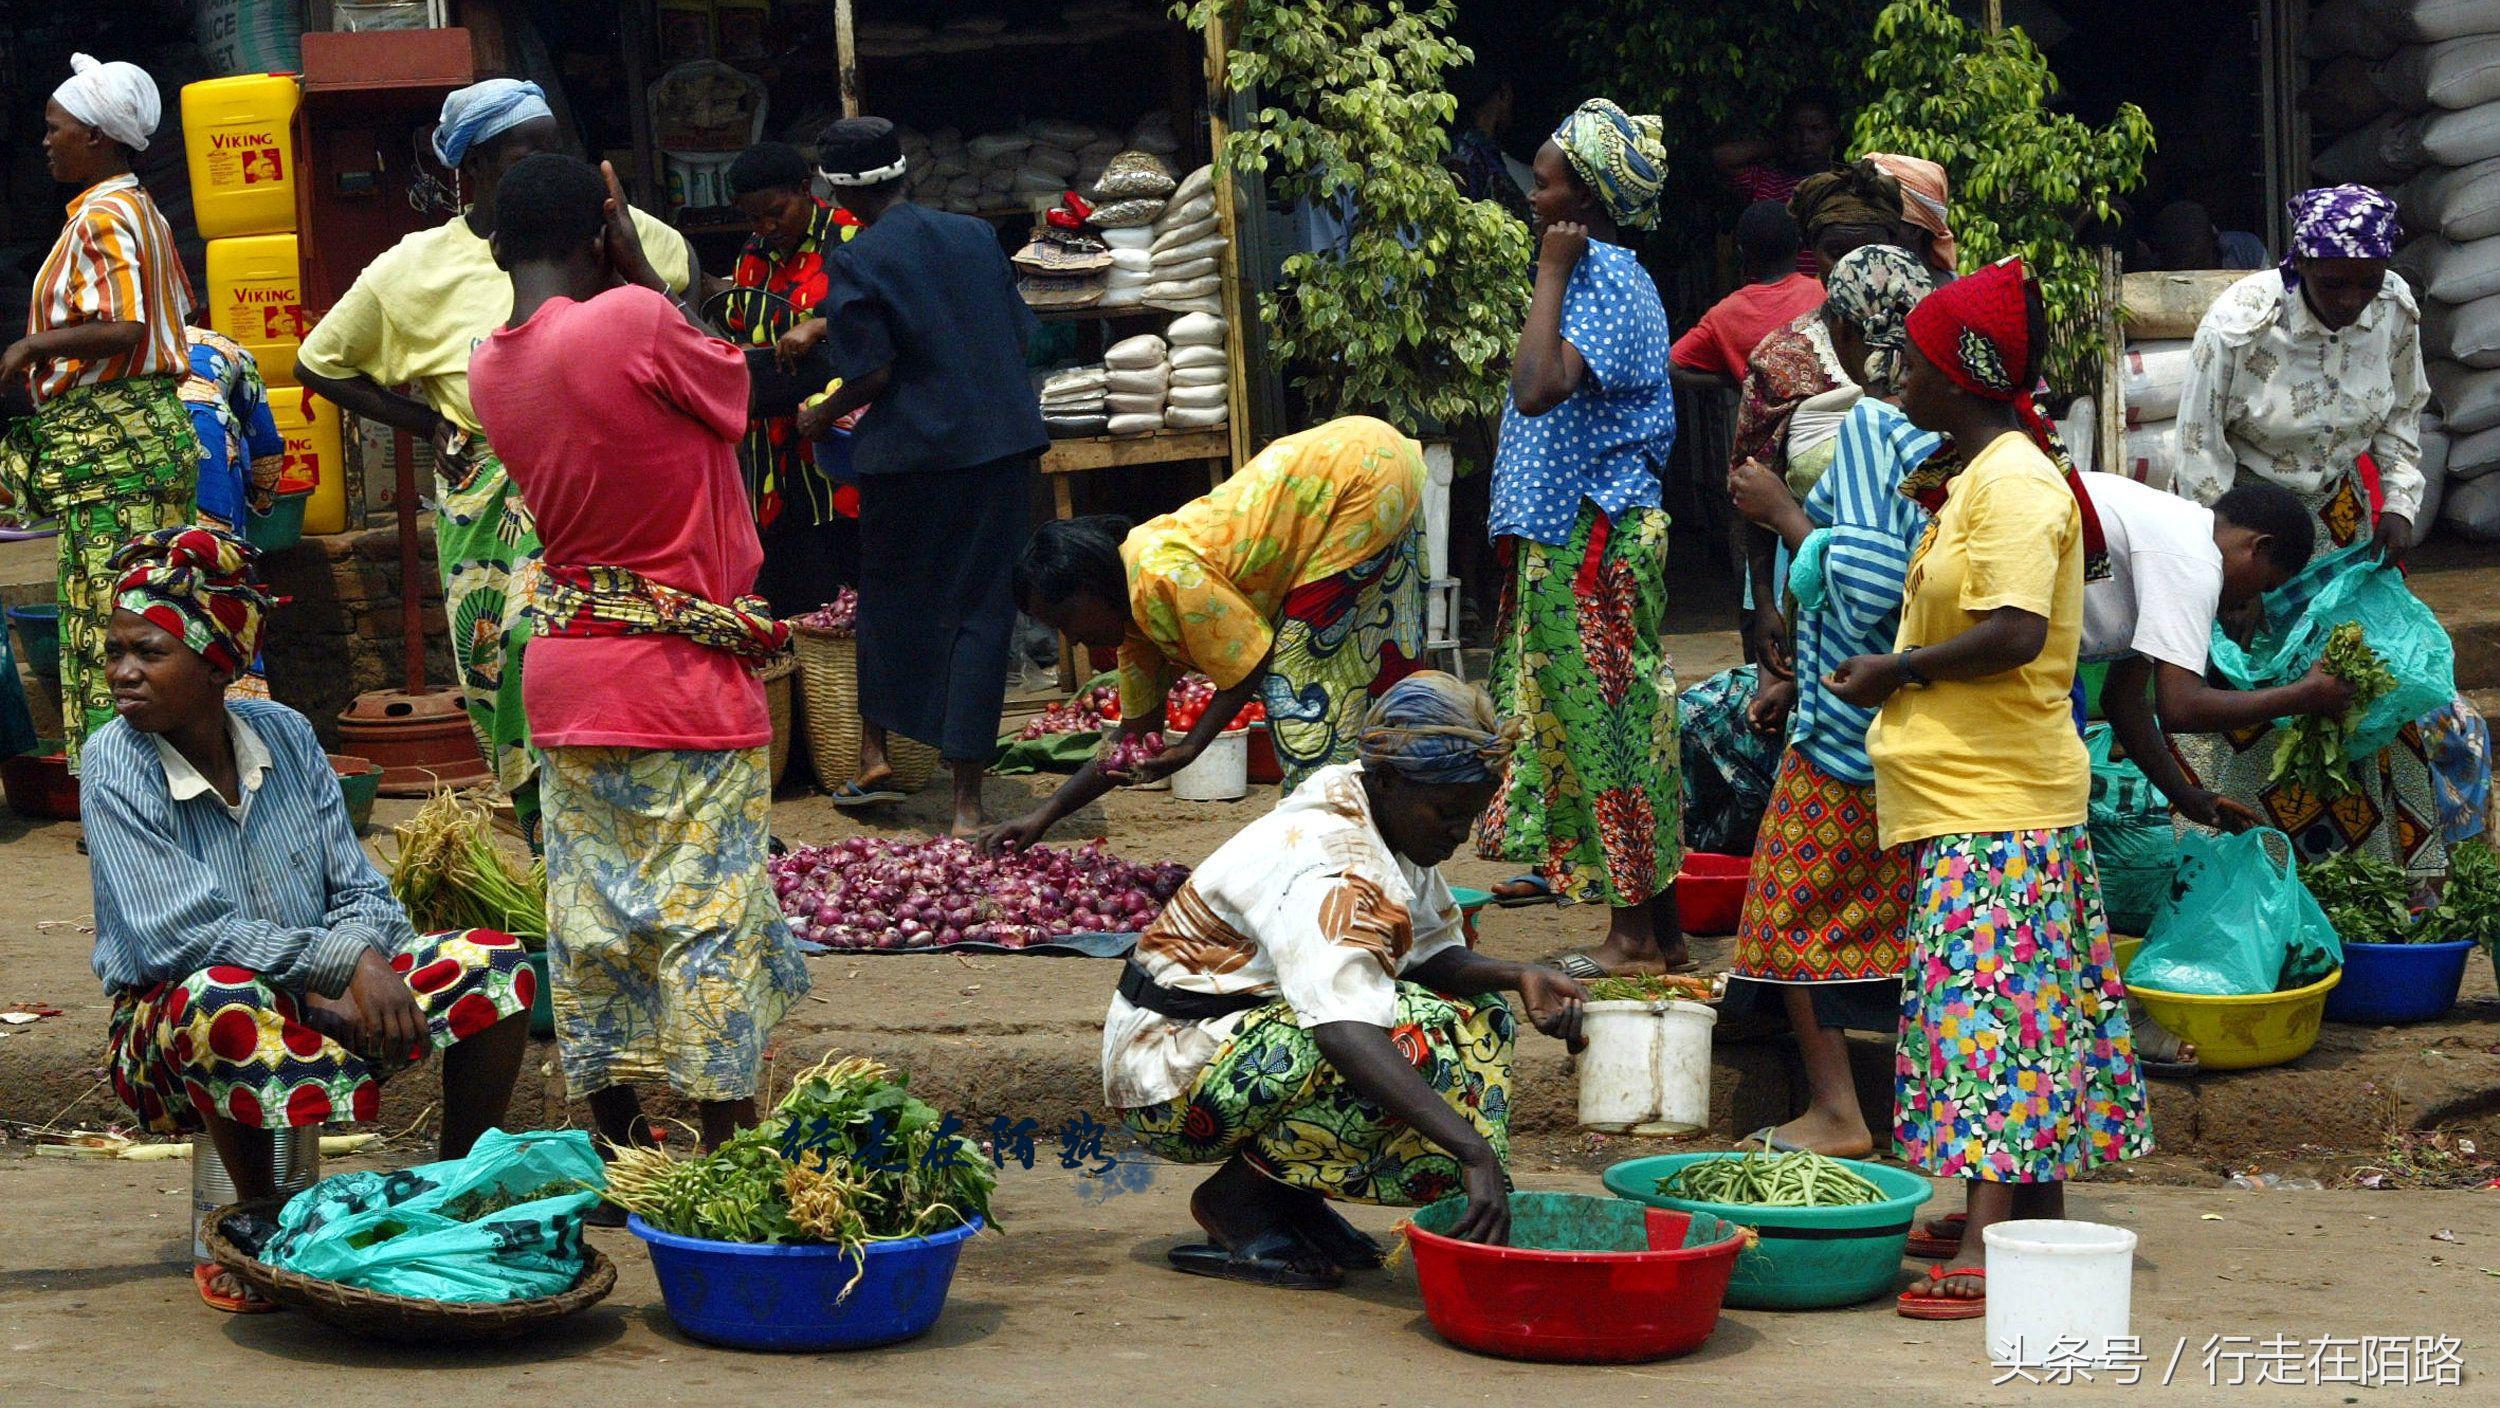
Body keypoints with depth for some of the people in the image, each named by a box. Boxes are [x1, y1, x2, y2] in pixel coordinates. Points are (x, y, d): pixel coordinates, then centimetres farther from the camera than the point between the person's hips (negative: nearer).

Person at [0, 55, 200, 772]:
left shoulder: (101, 218, -13)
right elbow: (176, 318, 23)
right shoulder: (142, 212, 17)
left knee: (107, 624, -9)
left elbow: (122, 329, -24)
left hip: (107, 440, -10)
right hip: (153, 427, 10)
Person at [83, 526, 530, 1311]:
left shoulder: (283, 735, 0)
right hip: (172, 1029, -5)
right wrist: (335, 957, -24)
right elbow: (177, 935, -21)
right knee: (222, 1001, -40)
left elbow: (361, 894, 2)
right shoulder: (115, 764, -13)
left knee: (493, 966, -10)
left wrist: (367, 960, -21)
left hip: (321, 998, 5)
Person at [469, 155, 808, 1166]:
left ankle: (619, 1148, 16)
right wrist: (638, 267, 5)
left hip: (567, 667, 7)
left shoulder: (489, 369, 3)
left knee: (590, 914, 11)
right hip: (686, 674, -7)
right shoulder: (634, 321, -18)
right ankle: (724, 1159, 2)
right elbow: (730, 389, 0)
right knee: (711, 913, 0)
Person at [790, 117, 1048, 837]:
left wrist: (819, 418, 6)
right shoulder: (975, 236, 6)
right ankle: (967, 798, 0)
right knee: (982, 610, 3)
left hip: (911, 454, -3)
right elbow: (1023, 338, 10)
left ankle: (875, 755, 22)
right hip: (1004, 443, 3)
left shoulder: (854, 264, -8)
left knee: (890, 597, 19)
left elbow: (874, 374, -13)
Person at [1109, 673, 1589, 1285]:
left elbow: (1433, 955, 8)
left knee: (1478, 1012, 3)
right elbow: (1344, 1033, -42)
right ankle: (1237, 1196, -11)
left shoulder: (1390, 822, 1)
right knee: (1413, 1043, -29)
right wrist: (1475, 1152, -49)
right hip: (1173, 1073, -10)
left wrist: (1518, 978, -14)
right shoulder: (1327, 869, -28)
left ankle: (1294, 1192, 3)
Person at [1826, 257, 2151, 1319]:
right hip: (1975, 788, 11)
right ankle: (2038, 1219, 22)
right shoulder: (1984, 477, 16)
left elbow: (2013, 633, -26)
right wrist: (1940, 503, 19)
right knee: (2021, 1000, 14)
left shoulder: (2010, 483, -16)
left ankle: (1990, 1249, -19)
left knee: (1981, 1003, -15)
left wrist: (1897, 671, -15)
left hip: (1994, 801, -11)